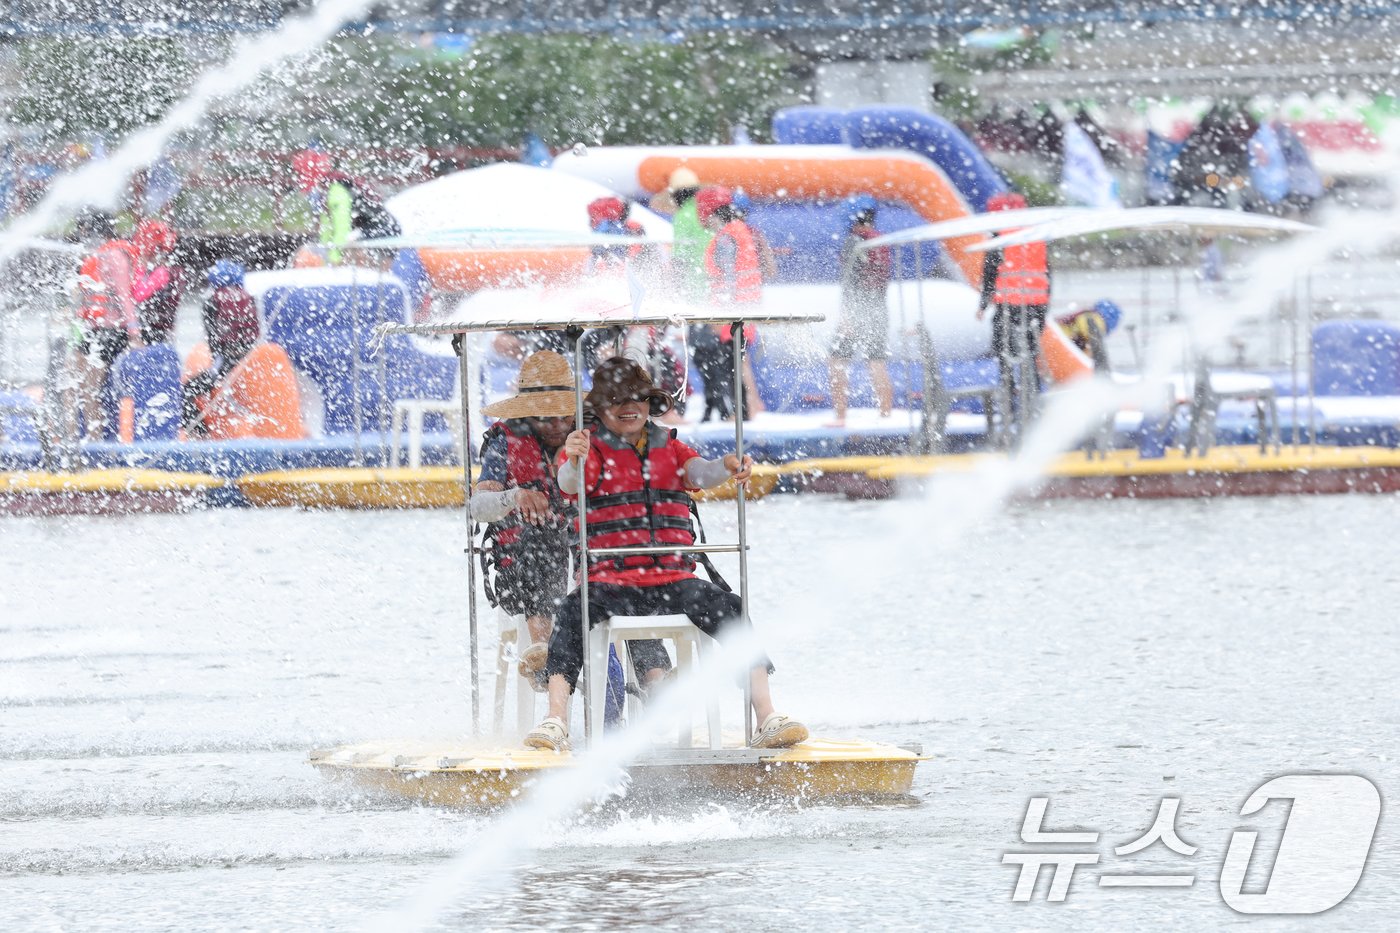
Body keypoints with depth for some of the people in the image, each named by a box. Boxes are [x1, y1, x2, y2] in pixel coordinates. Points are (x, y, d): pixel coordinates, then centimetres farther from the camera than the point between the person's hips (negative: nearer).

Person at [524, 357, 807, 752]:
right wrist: (574, 461, -39)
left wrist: (727, 468, -27)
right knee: (573, 612, -32)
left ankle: (767, 720, -26)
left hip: (674, 580, 2)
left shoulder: (669, 448, 18)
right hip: (612, 582, -2)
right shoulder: (590, 451, 8)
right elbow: (571, 484, -14)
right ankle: (555, 722, -35)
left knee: (731, 612, -23)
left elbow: (697, 472, -3)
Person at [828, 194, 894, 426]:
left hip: (856, 311, -7)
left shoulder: (853, 242, -11)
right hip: (879, 309, 7)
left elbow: (849, 283, -17)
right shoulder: (882, 242, 10)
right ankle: (886, 414, 7)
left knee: (838, 363, 0)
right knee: (878, 364, 8)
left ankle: (840, 416, -4)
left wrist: (846, 315, -19)